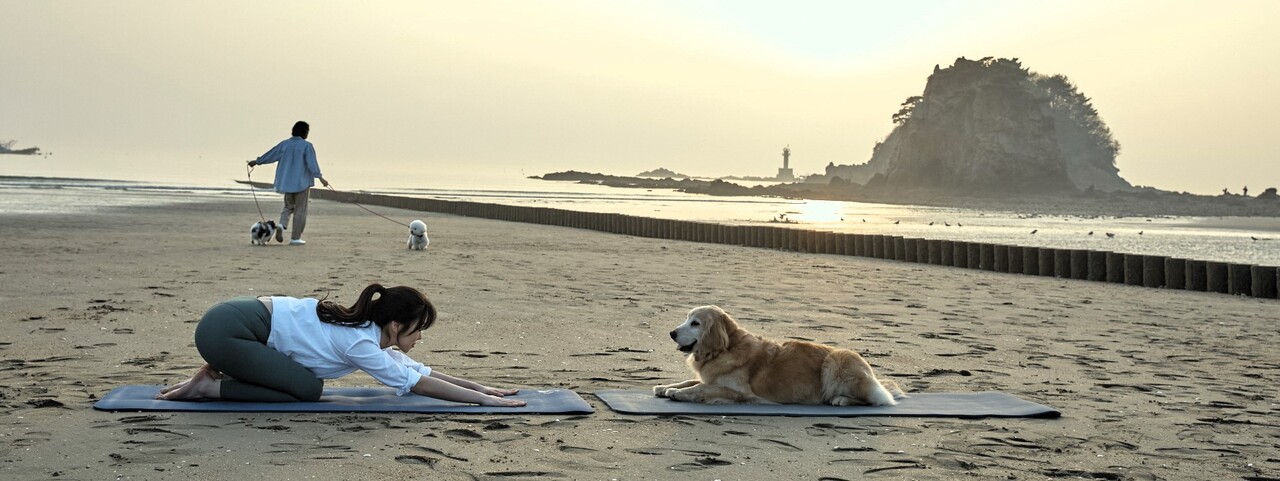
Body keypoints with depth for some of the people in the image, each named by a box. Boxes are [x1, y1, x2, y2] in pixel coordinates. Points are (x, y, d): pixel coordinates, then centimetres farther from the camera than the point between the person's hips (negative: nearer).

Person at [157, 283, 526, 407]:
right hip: (226, 329, -9)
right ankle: (211, 387, -2)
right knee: (307, 389, -11)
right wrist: (484, 400, -18)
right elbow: (418, 383, -19)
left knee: (303, 380, 14)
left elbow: (422, 370, 12)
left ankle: (216, 371, 15)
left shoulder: (368, 330, 8)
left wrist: (483, 387, 8)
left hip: (240, 317, 9)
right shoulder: (360, 344, -18)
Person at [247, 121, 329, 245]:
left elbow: (270, 155, 13)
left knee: (289, 206, 19)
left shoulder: (284, 144, 4)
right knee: (300, 210, 4)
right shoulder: (307, 146, -10)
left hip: (287, 182, 5)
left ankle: (282, 225, -9)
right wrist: (320, 177, -16)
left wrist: (257, 161, 26)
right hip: (302, 183, -5)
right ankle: (295, 238, 4)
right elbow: (312, 164, -17)